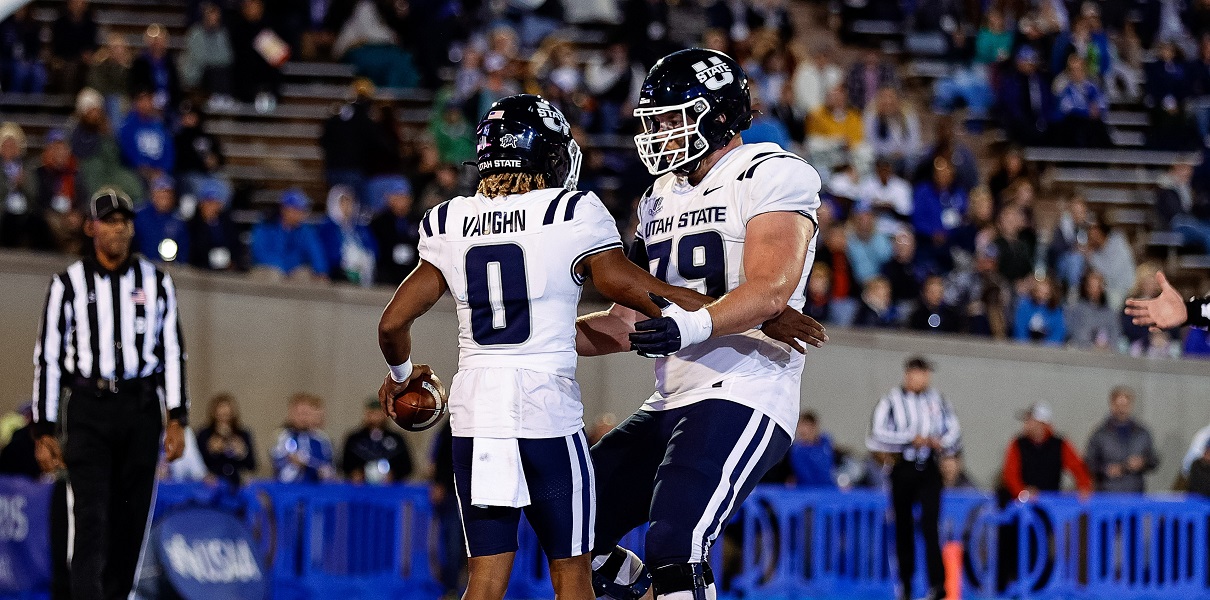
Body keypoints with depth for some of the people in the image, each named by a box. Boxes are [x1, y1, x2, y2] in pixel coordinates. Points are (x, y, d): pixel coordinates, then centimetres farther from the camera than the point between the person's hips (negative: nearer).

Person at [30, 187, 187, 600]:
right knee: (91, 516, -12)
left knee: (132, 519, 4)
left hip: (142, 410, 3)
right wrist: (44, 431, 0)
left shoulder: (156, 282, 9)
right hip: (88, 410, -3)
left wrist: (177, 420, 1)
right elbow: (47, 357, 4)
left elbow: (173, 351, 10)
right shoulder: (69, 283, 2)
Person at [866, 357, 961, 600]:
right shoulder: (892, 401, -1)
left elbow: (954, 433, 13)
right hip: (903, 468, 0)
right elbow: (878, 434, -11)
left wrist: (941, 443, -9)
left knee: (929, 525, -13)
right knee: (904, 526, 7)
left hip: (929, 470, 0)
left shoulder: (939, 402, 9)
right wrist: (912, 439, -19)